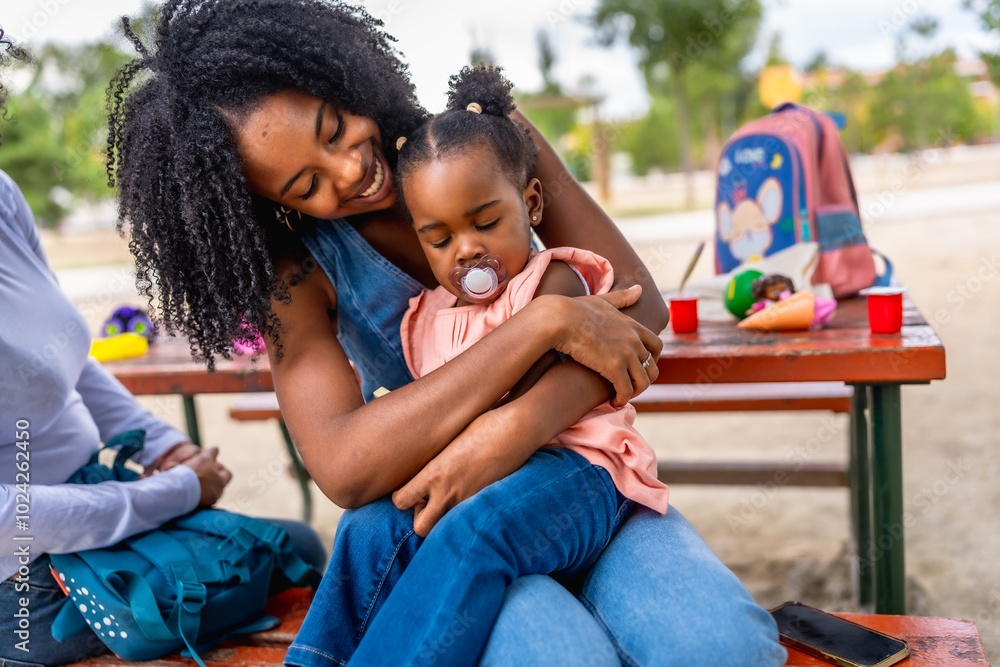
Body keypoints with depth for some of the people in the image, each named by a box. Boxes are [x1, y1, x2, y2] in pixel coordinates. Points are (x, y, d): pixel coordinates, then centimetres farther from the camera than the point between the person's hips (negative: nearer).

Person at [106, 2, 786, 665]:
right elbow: (345, 469, -25)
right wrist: (546, 321, -30)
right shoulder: (294, 271, -10)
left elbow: (640, 304, -9)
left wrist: (515, 426, -29)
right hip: (432, 512, -1)